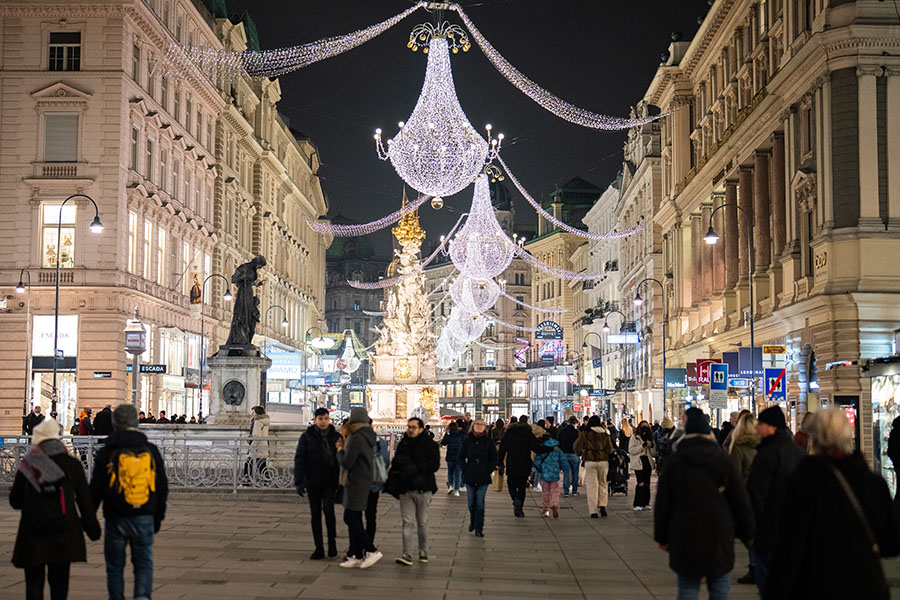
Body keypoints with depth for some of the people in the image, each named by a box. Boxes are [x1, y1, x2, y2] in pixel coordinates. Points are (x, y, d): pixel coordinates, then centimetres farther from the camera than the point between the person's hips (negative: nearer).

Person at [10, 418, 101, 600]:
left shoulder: (27, 465, -2)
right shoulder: (72, 464, -1)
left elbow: (15, 501, 4)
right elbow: (85, 501, 1)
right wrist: (92, 528, 10)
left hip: (33, 532, -1)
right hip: (64, 531, 1)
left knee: (34, 581, 7)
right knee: (59, 580, 12)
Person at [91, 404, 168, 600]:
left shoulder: (106, 453, -4)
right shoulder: (151, 451, 3)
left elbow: (95, 490, -2)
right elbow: (162, 488, 8)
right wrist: (158, 517, 17)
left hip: (116, 519, -1)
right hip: (144, 519, 1)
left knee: (115, 566, 11)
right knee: (144, 562, 8)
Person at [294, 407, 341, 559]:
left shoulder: (336, 437, 2)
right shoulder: (307, 437, -1)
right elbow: (299, 459, -3)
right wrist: (299, 482, -12)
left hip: (330, 481, -1)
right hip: (312, 481, 1)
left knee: (328, 508, -19)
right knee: (315, 514, 4)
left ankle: (332, 541, 0)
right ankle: (319, 548, 12)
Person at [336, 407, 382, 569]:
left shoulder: (356, 439, -18)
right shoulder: (367, 437, 13)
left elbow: (346, 463, -18)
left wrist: (340, 449, 0)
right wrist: (345, 441, 17)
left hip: (356, 482, -10)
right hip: (363, 481, 10)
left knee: (350, 518, -8)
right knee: (354, 518, 12)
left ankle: (372, 551, -10)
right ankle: (356, 555, 14)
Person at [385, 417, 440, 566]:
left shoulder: (430, 444, -1)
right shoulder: (402, 444, 12)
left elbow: (435, 465, -11)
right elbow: (395, 464, 19)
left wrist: (414, 468, -19)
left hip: (423, 489, -3)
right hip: (405, 489, 3)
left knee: (422, 522, 7)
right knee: (408, 522, -4)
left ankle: (423, 552, 22)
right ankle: (407, 554, -7)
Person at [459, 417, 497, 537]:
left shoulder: (488, 442, 2)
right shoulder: (467, 441, 3)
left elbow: (494, 459, 6)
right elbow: (461, 457, 9)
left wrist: (488, 471, -3)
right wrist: (465, 470, 0)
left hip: (483, 477, -1)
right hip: (469, 476, 1)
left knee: (480, 503, -5)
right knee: (471, 503, 8)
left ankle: (479, 528, 0)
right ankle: (472, 522, 31)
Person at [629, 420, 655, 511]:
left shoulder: (649, 438, 17)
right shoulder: (634, 437, 2)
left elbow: (653, 453, 17)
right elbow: (631, 450, -10)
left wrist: (652, 446, -3)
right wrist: (643, 445, -16)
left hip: (648, 463, 5)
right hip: (639, 463, -5)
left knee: (647, 483, 5)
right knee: (641, 483, -13)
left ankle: (645, 503, 13)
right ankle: (637, 504, -11)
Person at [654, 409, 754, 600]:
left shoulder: (673, 461, -1)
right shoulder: (724, 460, 0)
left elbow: (662, 503, 1)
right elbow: (741, 502, 3)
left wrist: (662, 537, 9)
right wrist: (747, 533, 14)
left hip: (684, 536, 0)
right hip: (719, 538, 0)